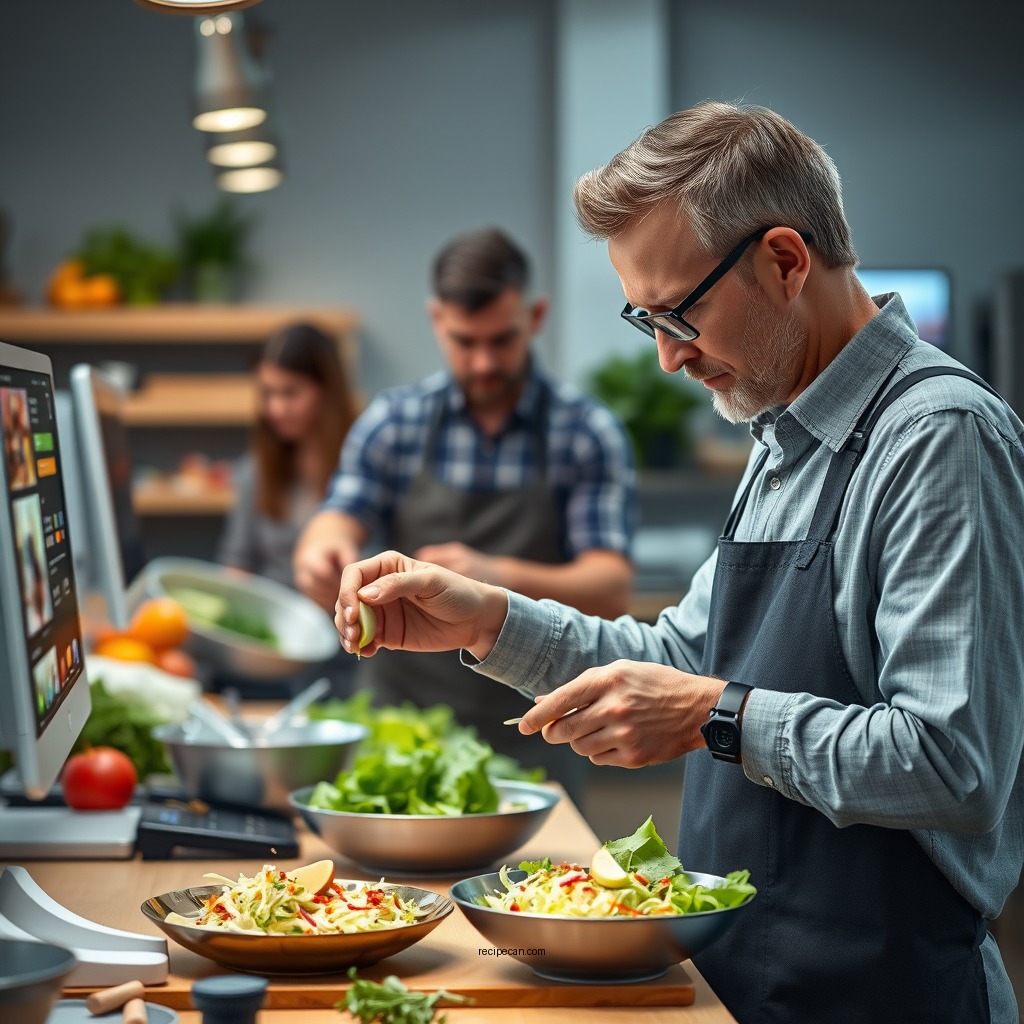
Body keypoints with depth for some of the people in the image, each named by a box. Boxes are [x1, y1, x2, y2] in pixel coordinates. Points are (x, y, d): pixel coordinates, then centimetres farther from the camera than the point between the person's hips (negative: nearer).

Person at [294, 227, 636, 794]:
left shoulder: (588, 433, -5)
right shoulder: (394, 420, 2)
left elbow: (610, 590, -12)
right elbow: (334, 529, -5)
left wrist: (502, 577, -31)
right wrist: (321, 555, -31)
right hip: (403, 713, 2)